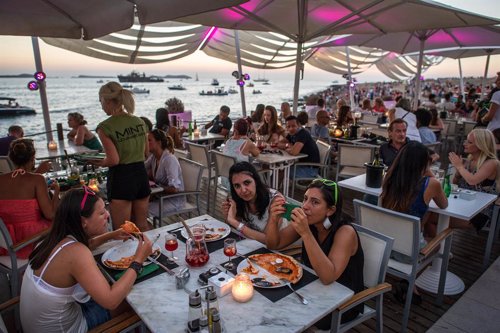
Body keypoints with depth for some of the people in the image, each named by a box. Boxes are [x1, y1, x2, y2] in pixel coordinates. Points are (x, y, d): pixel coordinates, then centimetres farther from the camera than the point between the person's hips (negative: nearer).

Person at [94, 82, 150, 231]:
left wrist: (99, 163, 2)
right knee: (142, 226, 20)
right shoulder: (139, 122, 5)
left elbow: (114, 160, -17)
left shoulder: (105, 127, -13)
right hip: (141, 174, 6)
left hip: (121, 178, -6)